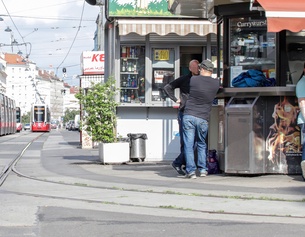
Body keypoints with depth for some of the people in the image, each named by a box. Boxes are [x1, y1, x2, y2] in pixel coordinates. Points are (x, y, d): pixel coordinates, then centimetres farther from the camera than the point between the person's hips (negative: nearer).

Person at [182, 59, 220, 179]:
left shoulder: (193, 79, -1)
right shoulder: (216, 83, 3)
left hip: (189, 116, -2)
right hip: (203, 119, 2)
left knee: (188, 145, 1)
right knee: (201, 144, 19)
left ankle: (191, 170, -4)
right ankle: (203, 169, 17)